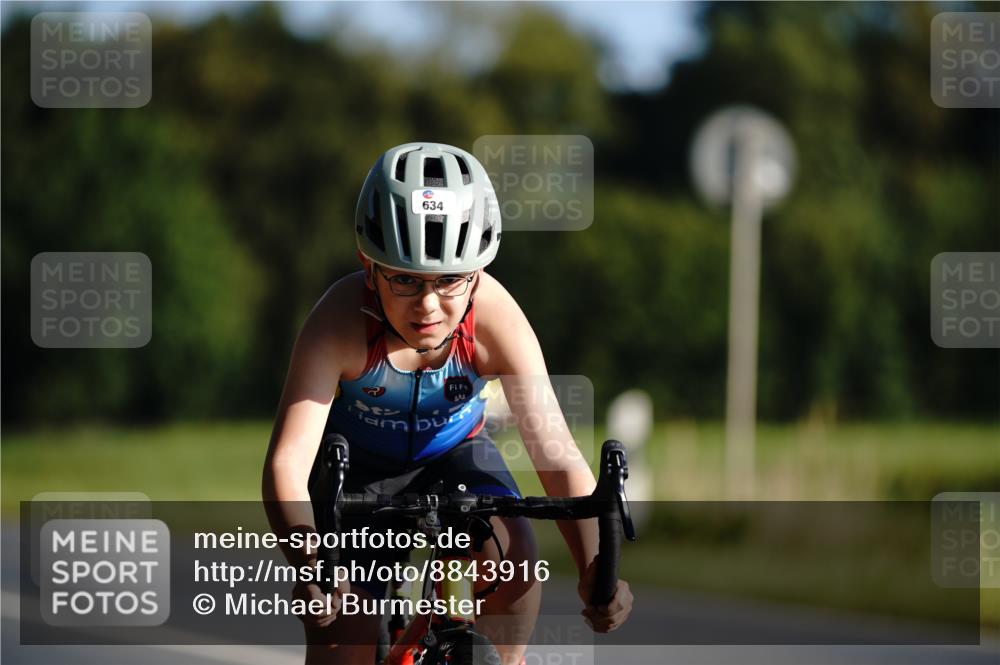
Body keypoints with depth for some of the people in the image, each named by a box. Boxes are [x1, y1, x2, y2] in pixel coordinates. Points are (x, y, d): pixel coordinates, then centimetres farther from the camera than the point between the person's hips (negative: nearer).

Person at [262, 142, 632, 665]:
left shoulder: (495, 319, -31)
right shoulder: (342, 321, -35)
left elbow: (557, 455, -34)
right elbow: (288, 462, -41)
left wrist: (593, 571, -50)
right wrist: (309, 566, -59)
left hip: (455, 455, 1)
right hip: (357, 465, -1)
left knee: (510, 547, -29)